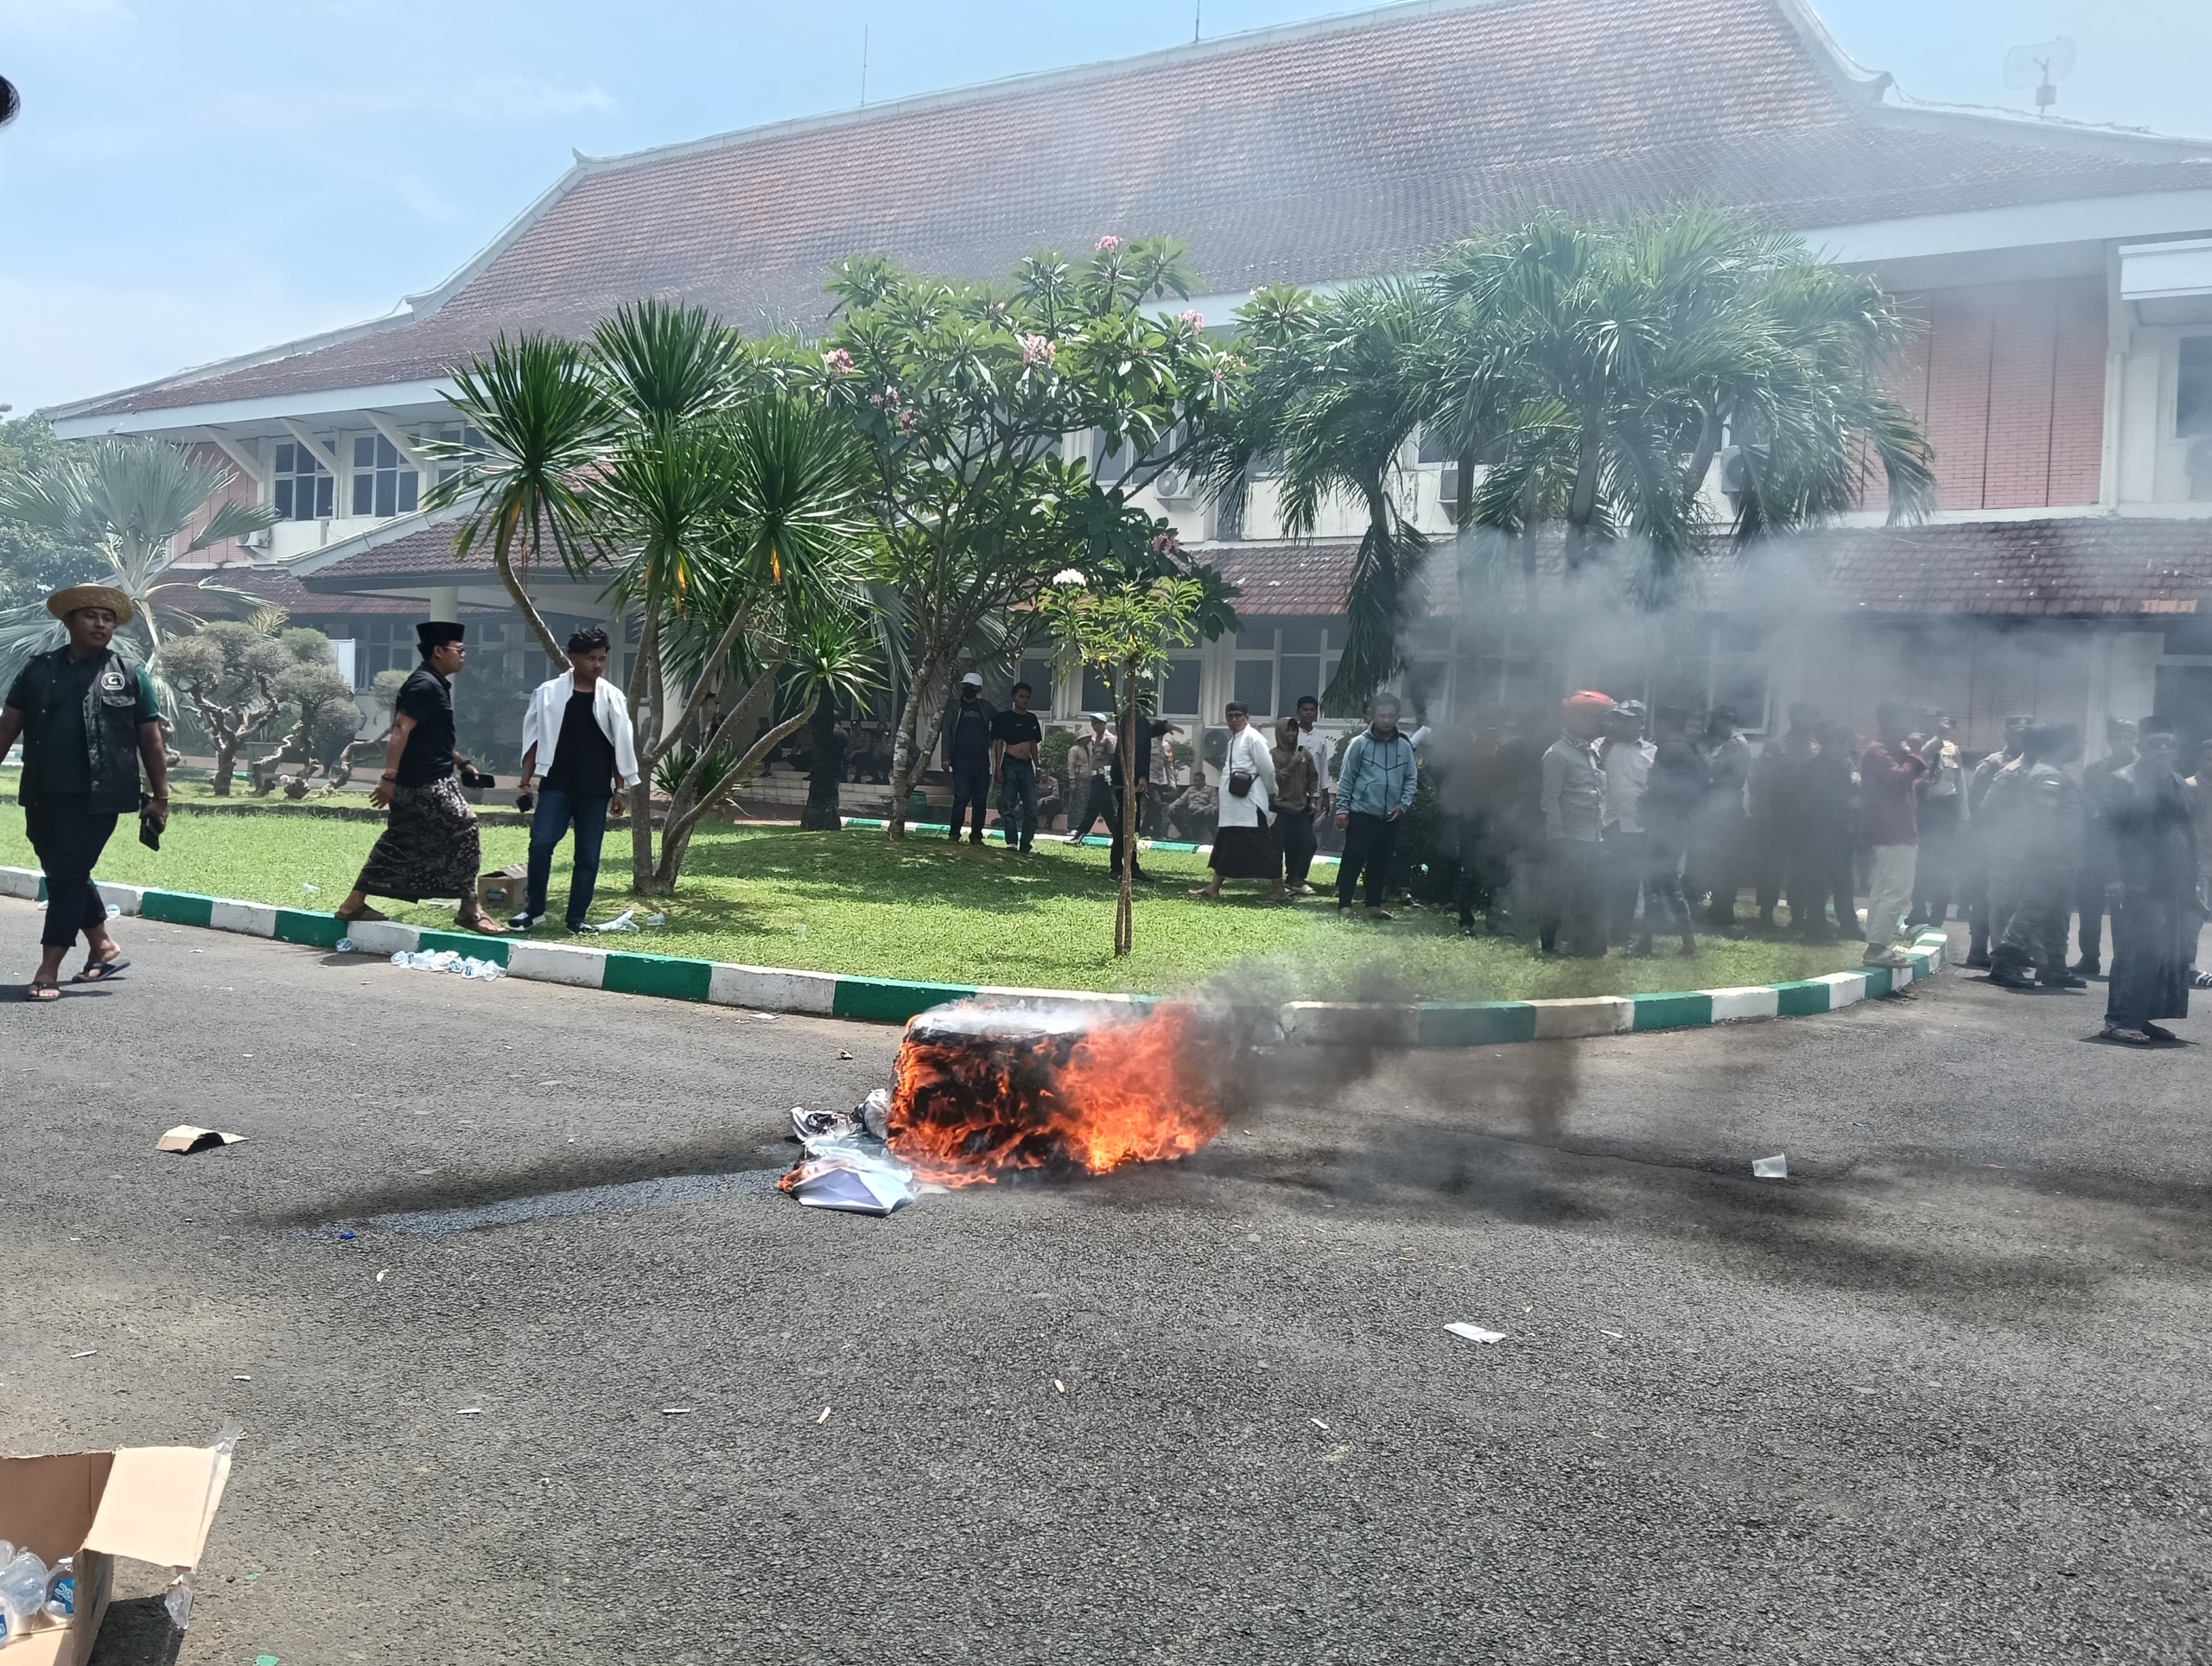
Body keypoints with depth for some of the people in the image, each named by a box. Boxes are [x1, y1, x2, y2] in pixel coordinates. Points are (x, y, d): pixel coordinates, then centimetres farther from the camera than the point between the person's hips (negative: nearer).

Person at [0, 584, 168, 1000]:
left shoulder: (131, 676, 3)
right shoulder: (40, 669, 10)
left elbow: (151, 740, 4)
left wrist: (160, 796, 0)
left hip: (98, 796, -4)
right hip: (44, 793, 4)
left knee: (67, 876, -5)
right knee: (65, 875, 13)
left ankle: (48, 971, -1)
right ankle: (104, 950, 29)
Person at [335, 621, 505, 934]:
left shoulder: (434, 684, 16)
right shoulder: (426, 685, -16)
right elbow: (401, 729, -23)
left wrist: (460, 762, 31)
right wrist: (389, 777, -28)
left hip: (417, 782, 10)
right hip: (424, 783, -10)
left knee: (399, 842, 14)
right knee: (463, 831, -6)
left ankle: (354, 903, 18)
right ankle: (471, 908, 0)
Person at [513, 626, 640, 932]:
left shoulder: (612, 697, 4)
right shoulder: (549, 692, 1)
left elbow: (621, 746, 7)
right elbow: (534, 739, 5)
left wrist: (620, 789, 5)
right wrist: (526, 781, 0)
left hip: (595, 790, 1)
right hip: (556, 786, -1)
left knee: (587, 855, 3)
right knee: (541, 844, -10)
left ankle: (577, 918, 11)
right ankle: (533, 909, 5)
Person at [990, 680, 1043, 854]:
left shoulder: (1032, 718, 13)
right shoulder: (1004, 718, -1)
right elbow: (998, 743, -3)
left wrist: (1037, 766, 15)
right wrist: (997, 768, -11)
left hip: (1027, 766, 5)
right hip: (1010, 765, -5)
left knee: (1031, 808, -1)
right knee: (1009, 807, -2)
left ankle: (1026, 843, 3)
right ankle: (1011, 842, 2)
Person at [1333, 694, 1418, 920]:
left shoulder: (1404, 747, 6)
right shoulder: (1359, 743, -3)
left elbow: (1411, 780, 9)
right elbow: (1346, 778, -3)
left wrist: (1403, 805, -4)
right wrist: (1342, 808, -7)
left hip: (1390, 817, 4)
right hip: (1361, 812, -4)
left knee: (1380, 862, 11)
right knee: (1354, 859, -6)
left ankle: (1374, 906, 19)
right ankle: (1344, 905, -3)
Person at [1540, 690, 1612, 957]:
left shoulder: (1592, 752, 16)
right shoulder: (1558, 754, -9)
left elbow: (1600, 796, 18)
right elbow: (1551, 800, -13)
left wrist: (1602, 831, 12)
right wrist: (1557, 837, -17)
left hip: (1594, 839, 8)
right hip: (1569, 840, -8)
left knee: (1592, 896, 8)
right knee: (1560, 894, -2)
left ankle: (1587, 945, 16)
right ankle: (1548, 943, 7)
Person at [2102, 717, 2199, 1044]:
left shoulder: (2177, 786, 17)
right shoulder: (2122, 781, -3)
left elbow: (2189, 835, 20)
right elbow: (2114, 831, -9)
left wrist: (2192, 880, 13)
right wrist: (2118, 878, -16)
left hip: (2174, 887, 7)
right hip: (2138, 885, -7)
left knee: (2170, 955, 6)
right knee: (2134, 953, -10)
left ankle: (2142, 1017, 13)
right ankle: (2118, 1020, -5)